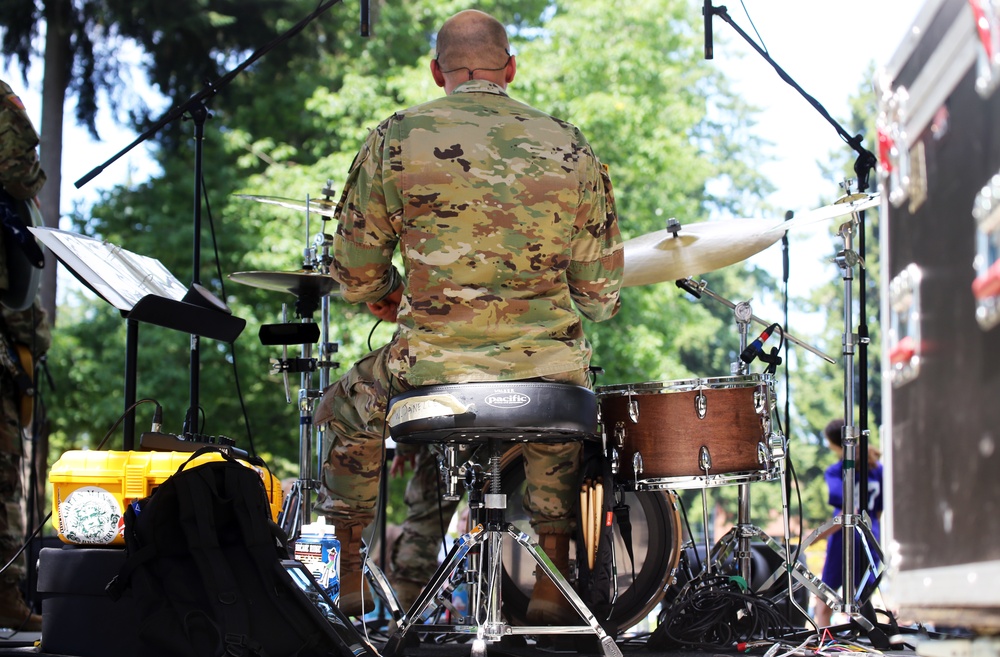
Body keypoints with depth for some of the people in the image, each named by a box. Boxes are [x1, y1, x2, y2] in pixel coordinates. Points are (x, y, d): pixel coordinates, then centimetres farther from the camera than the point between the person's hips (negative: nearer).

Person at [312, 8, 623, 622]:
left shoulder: (397, 138, -1)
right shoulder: (569, 146, 4)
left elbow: (356, 275, 4)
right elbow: (600, 291, 6)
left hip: (433, 365, -2)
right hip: (548, 370, 2)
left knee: (345, 409, 31)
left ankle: (352, 579, 35)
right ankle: (552, 588, 36)